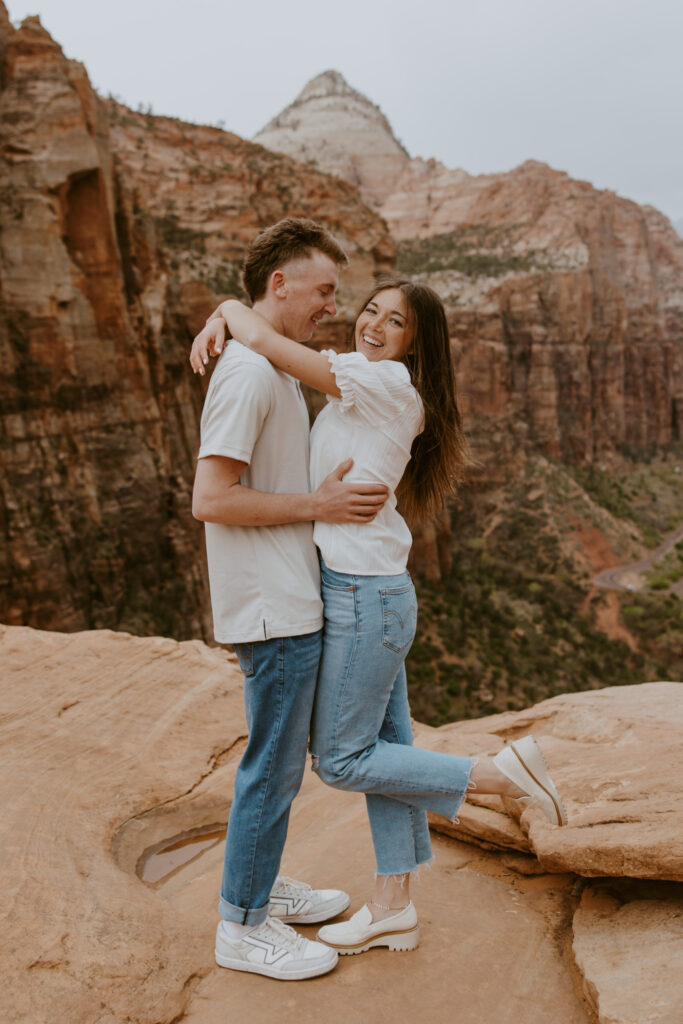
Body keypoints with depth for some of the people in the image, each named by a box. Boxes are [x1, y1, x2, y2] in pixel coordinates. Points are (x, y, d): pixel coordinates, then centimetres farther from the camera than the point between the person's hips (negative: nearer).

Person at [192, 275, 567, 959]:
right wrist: (220, 326, 5)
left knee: (340, 761, 3)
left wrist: (230, 308, -2)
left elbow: (264, 342, -20)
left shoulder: (386, 382, -15)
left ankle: (502, 773, 7)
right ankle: (393, 910, 27)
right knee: (384, 749, 14)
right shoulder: (356, 380, 13)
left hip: (364, 596, -10)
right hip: (369, 592, 10)